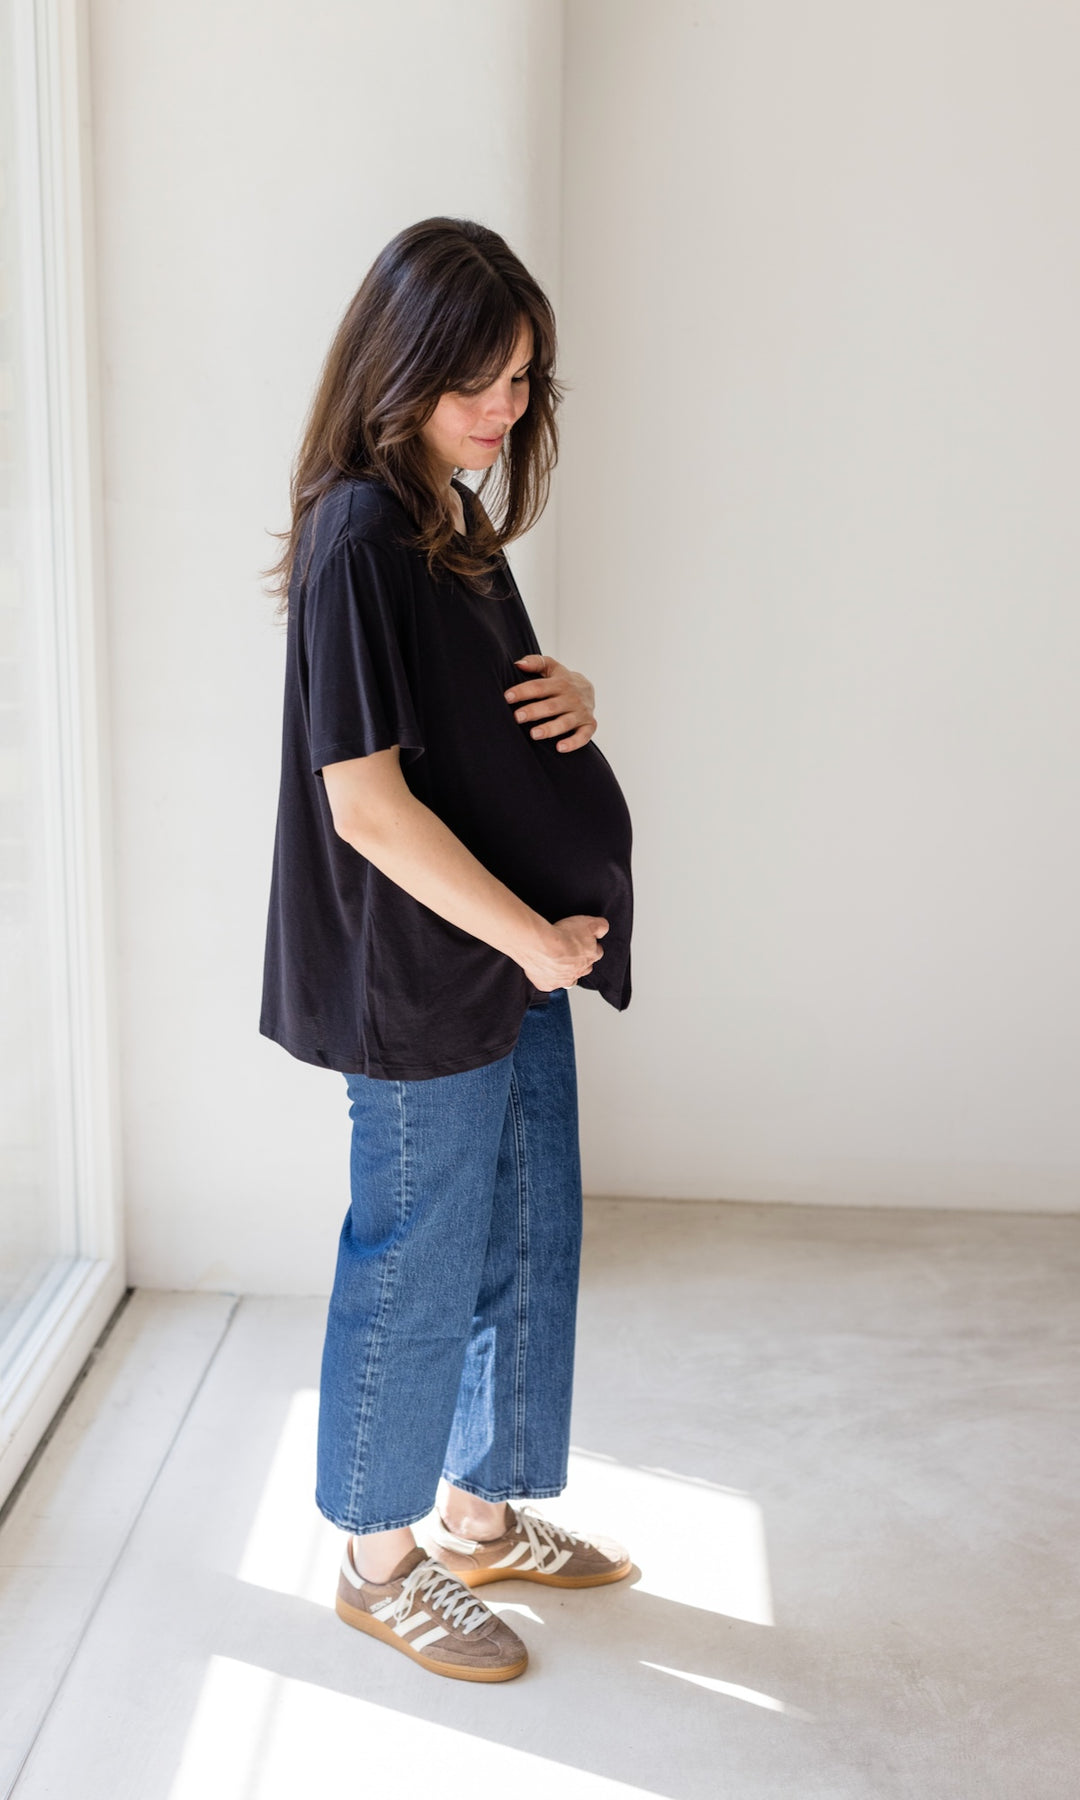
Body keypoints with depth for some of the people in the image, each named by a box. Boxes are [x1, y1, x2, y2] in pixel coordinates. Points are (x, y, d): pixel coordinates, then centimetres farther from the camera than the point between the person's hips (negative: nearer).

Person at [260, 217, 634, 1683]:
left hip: (521, 955, 9)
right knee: (417, 1267, 7)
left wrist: (574, 699, 0)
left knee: (528, 1244, 19)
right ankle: (381, 1560, 29)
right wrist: (535, 939, -17)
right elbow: (366, 801, -23)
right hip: (423, 977, -9)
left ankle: (484, 1515, 39)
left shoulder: (458, 520, 9)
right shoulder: (359, 540, -19)